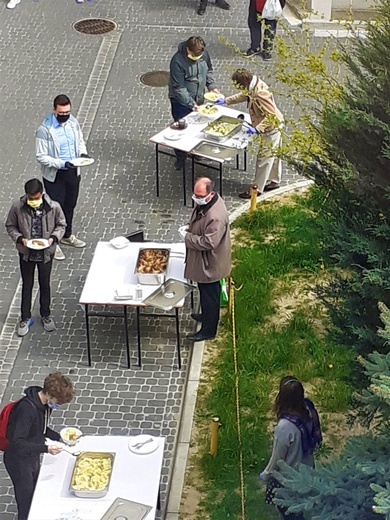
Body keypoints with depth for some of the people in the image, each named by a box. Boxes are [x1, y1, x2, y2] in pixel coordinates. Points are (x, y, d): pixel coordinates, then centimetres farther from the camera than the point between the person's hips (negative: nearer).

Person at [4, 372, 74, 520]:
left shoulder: (45, 404, -5)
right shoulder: (27, 408, -32)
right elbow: (18, 442, -32)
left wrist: (59, 437, -3)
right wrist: (46, 449, -38)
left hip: (33, 457, 8)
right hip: (19, 461, -8)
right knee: (26, 502, 3)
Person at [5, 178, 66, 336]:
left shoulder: (53, 207, -19)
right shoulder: (17, 207, -19)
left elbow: (61, 225, -3)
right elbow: (10, 226, -5)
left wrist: (54, 238, -20)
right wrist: (20, 238, -21)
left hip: (46, 252, 0)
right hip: (26, 253, 0)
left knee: (45, 284, 18)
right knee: (27, 285, 15)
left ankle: (46, 315, 38)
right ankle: (25, 318, 31)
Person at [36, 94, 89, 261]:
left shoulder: (73, 122, -5)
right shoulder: (45, 130, -24)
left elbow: (80, 140, 12)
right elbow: (41, 156, -21)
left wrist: (83, 153, -10)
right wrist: (62, 164, -31)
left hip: (73, 172, 6)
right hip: (55, 175, -6)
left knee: (70, 205, 21)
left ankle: (67, 235, 42)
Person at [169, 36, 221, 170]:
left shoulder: (203, 54, -11)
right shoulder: (178, 61, -29)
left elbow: (208, 70, 10)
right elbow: (179, 88, -26)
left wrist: (212, 86, -2)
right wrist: (191, 104, -29)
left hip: (198, 98, 5)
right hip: (181, 101, -5)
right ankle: (180, 158, 21)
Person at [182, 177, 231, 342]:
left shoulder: (215, 216, -35)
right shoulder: (204, 202, -4)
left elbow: (209, 242, -33)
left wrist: (188, 237, -24)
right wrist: (189, 230, 1)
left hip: (209, 262, -9)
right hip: (202, 260, 9)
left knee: (209, 295, 9)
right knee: (205, 292, 29)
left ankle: (208, 330, 25)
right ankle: (207, 316, 50)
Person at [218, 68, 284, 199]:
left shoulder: (260, 94, -33)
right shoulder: (253, 87, -4)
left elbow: (271, 116, -32)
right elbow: (243, 95, 18)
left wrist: (257, 129, -33)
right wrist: (226, 101, 17)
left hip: (270, 129, -10)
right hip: (273, 128, 10)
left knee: (263, 158, 0)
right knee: (273, 155, 23)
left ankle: (257, 189, 9)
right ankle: (274, 181, 39)